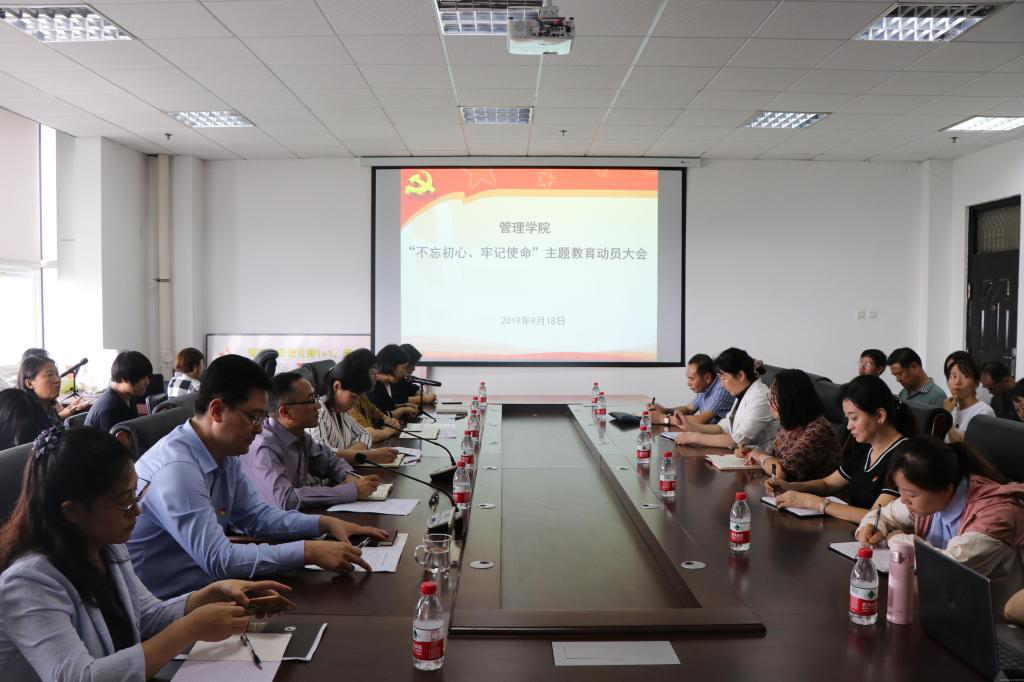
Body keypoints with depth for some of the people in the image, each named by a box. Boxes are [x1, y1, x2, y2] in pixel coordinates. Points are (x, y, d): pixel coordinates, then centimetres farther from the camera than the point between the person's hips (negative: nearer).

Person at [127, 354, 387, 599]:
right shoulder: (176, 468, -26)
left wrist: (325, 523, -2)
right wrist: (308, 552, -30)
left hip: (204, 581, 8)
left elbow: (256, 516, 12)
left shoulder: (225, 456, 3)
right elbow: (217, 557, -30)